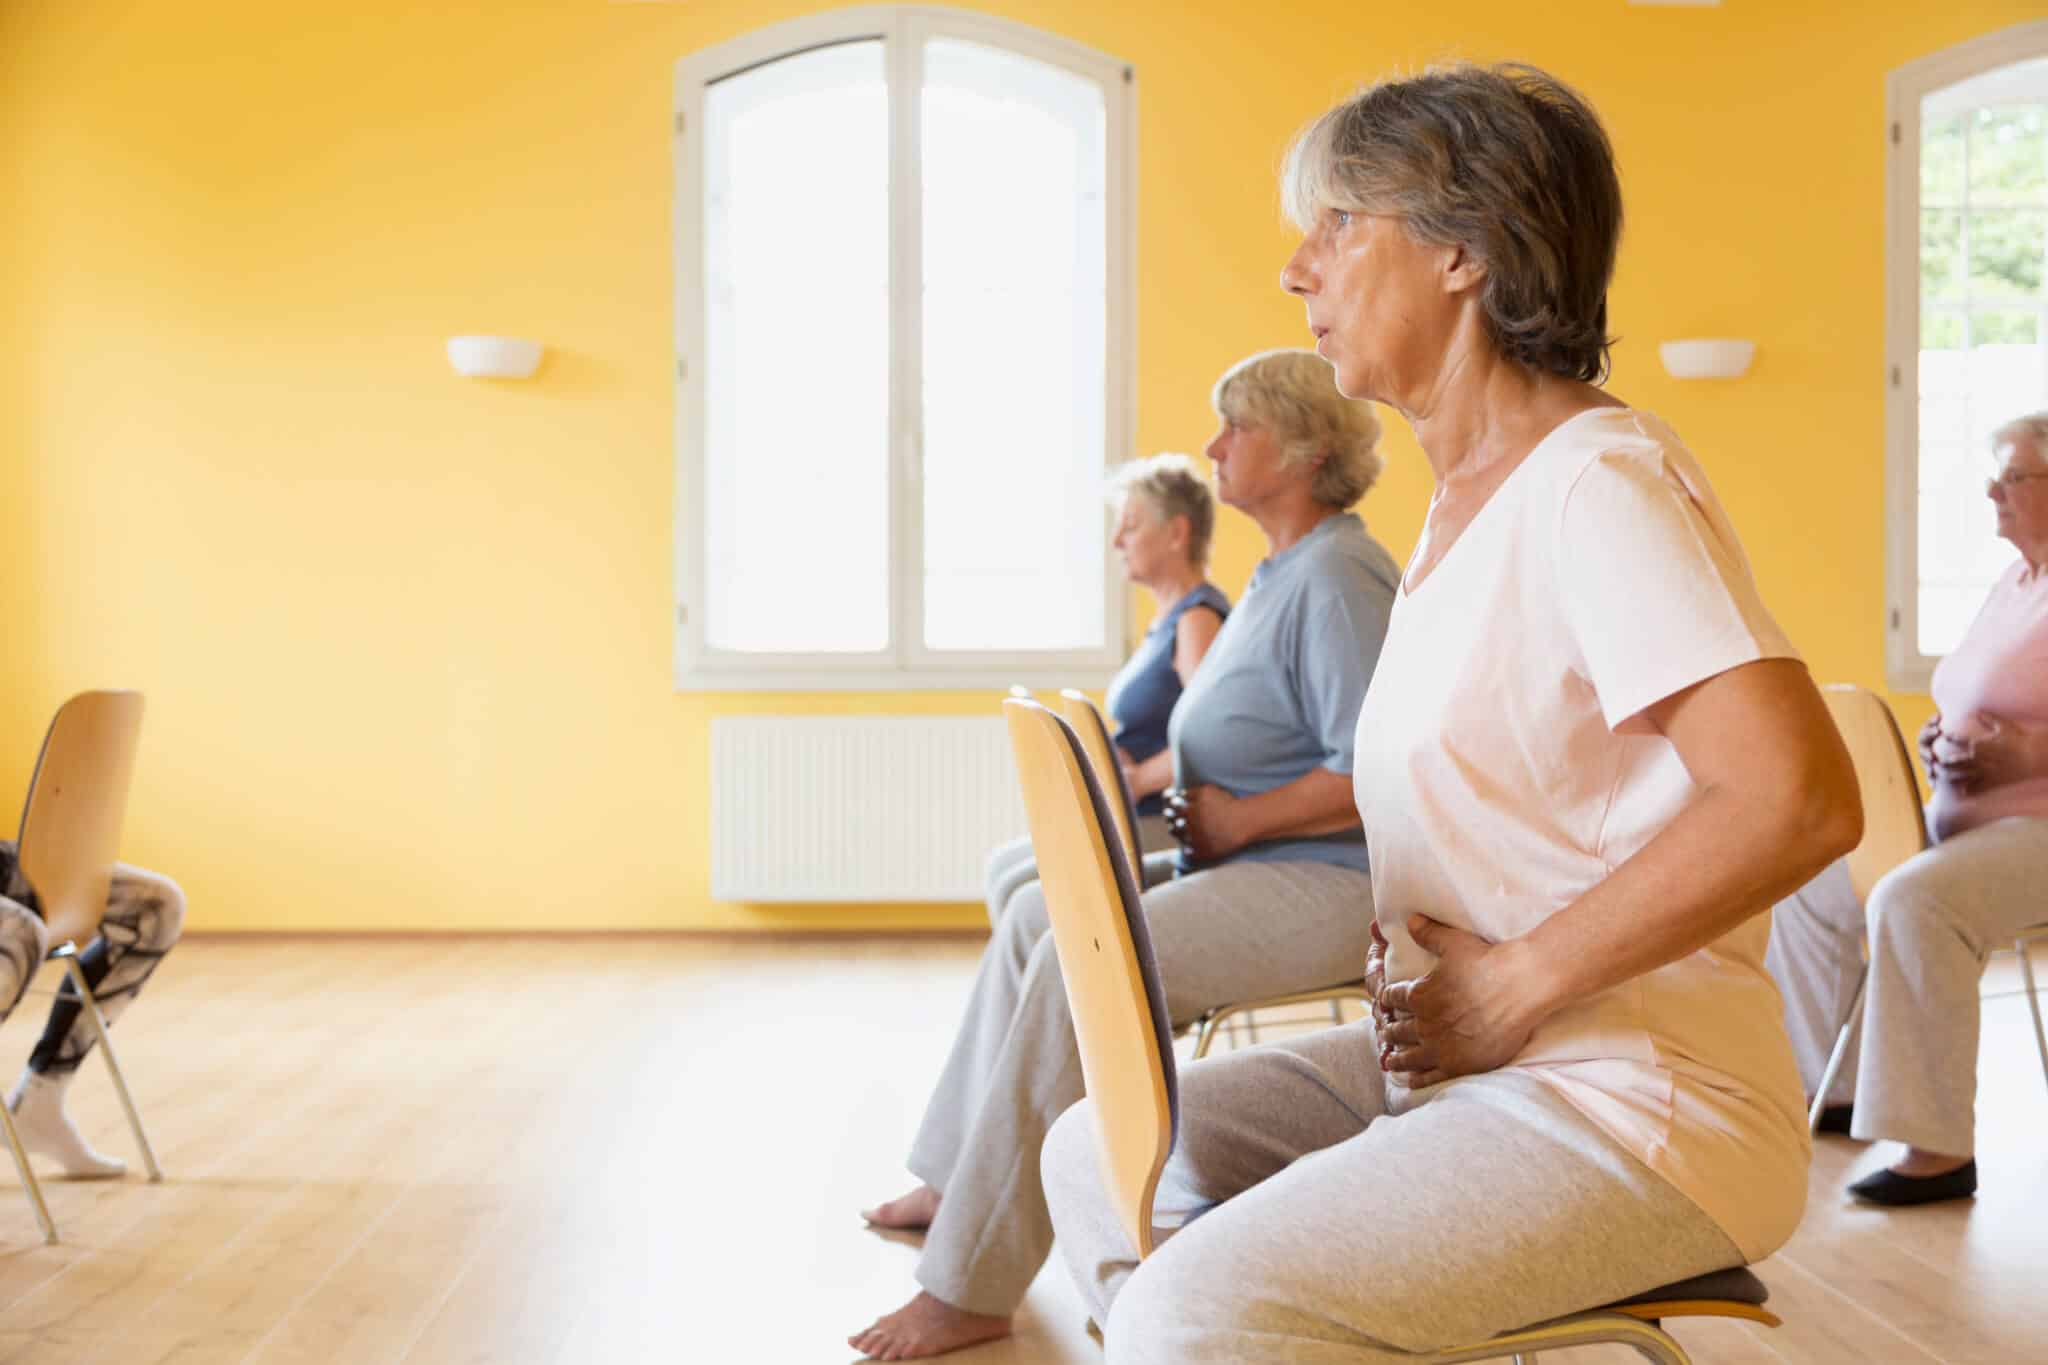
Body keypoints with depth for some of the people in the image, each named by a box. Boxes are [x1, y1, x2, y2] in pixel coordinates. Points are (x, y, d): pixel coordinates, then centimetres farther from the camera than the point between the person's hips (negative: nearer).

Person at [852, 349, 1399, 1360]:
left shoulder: (1337, 582, -16)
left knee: (1077, 965, -24)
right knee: (1037, 915, 10)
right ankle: (958, 1179, 19)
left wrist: (1237, 821, -17)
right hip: (1254, 866, 11)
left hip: (1328, 888, -11)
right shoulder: (1281, 574, 17)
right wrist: (1180, 784, 8)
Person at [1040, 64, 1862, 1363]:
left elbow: (1801, 800, -27)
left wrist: (1511, 987, -19)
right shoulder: (1466, 499, 14)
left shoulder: (1600, 480, -16)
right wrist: (1421, 962, 4)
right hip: (1460, 1061, 9)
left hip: (1636, 1107, -9)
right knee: (1102, 1155, 9)